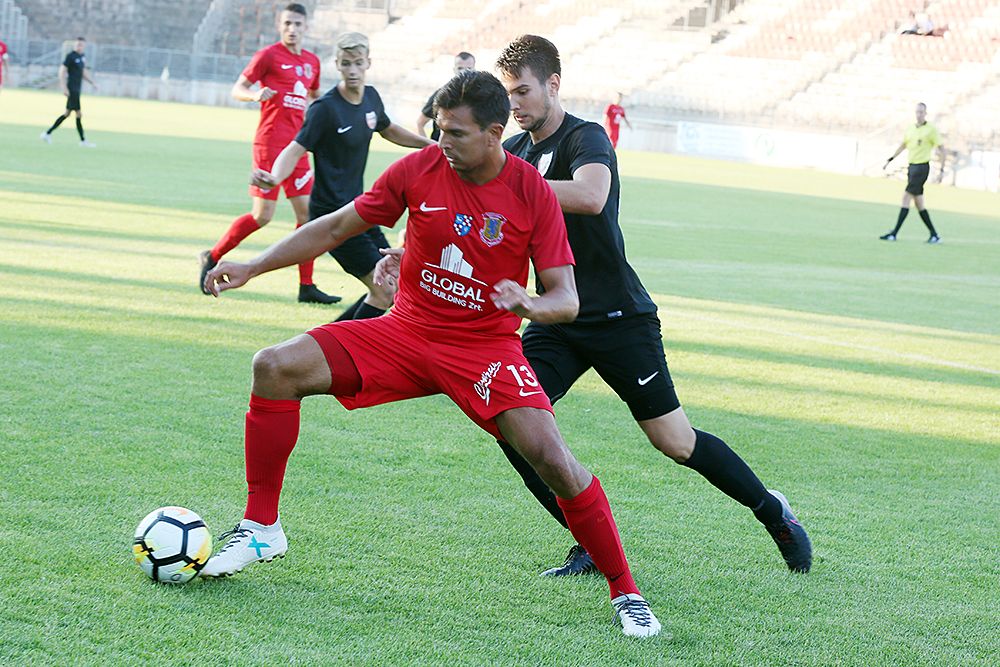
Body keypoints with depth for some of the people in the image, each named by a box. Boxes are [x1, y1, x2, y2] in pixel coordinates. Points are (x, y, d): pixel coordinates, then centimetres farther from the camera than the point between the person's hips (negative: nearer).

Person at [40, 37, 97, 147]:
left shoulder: (82, 57, 14)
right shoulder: (70, 56, -10)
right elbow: (62, 71, -13)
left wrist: (92, 83, 18)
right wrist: (64, 87, -19)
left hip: (77, 90, 9)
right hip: (71, 89, -9)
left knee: (67, 113, 12)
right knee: (79, 114, -7)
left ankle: (47, 133, 19)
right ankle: (83, 141, -1)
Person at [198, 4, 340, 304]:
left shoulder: (312, 61, 15)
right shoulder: (268, 55, -4)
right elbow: (237, 89, -2)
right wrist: (255, 94, -22)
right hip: (270, 143, -6)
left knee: (307, 211, 1)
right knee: (262, 215, -8)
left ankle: (306, 286, 4)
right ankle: (212, 257, 11)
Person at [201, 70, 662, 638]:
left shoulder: (534, 194, -11)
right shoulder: (419, 170, -6)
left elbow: (567, 300, -10)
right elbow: (338, 227, 6)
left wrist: (530, 304, -33)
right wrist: (252, 268, 4)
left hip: (487, 347, -3)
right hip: (407, 331, 3)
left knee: (554, 461, -22)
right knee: (275, 368, -14)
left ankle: (625, 593, -3)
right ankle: (261, 527, 1)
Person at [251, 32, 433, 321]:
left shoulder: (371, 97, 6)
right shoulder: (325, 108, -17)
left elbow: (390, 131, 26)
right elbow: (296, 149, -23)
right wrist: (274, 177, -43)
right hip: (332, 213, -8)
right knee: (384, 291, -13)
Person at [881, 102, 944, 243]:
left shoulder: (931, 130, -7)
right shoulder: (910, 129, 12)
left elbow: (942, 150, -6)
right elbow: (903, 146, 28)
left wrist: (942, 170, -12)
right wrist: (890, 159, 22)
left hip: (922, 167, -7)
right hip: (912, 167, 7)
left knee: (906, 197, -12)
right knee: (919, 203, 8)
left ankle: (894, 233, -12)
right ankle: (934, 235, 14)